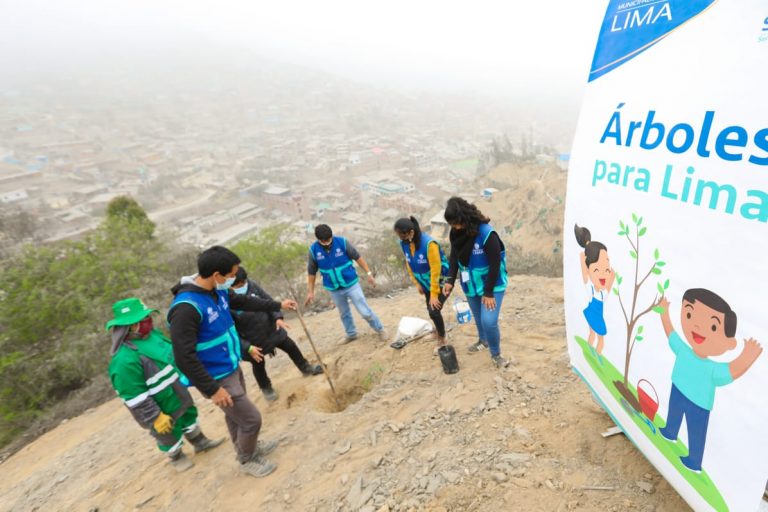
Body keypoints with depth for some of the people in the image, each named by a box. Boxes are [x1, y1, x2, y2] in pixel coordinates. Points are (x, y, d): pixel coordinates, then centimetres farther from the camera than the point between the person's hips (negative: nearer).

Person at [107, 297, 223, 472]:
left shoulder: (151, 333, -8)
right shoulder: (125, 359, -35)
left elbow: (172, 354, 9)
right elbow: (134, 396, -30)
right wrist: (155, 417, -22)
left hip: (178, 393, 8)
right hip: (161, 407, -8)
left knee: (189, 416, 27)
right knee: (169, 434, 19)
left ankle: (200, 442, 52)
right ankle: (176, 457, 47)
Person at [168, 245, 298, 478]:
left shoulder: (218, 291, -3)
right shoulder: (186, 307, -31)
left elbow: (243, 301, 16)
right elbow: (184, 357, -28)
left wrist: (277, 305, 22)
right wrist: (212, 389, -23)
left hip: (232, 367, 8)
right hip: (218, 378, -8)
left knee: (235, 414, 26)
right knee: (251, 418, 3)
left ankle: (248, 447, 48)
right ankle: (247, 461, 28)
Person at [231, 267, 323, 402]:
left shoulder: (251, 285, -16)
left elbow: (268, 301, -2)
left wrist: (278, 318, -15)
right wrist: (248, 348, -24)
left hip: (271, 329, 4)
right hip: (252, 341, -4)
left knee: (291, 347, 16)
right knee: (258, 366, 18)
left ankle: (306, 368, 42)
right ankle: (266, 388, 47)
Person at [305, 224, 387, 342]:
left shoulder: (342, 242, -17)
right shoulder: (313, 250, -13)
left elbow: (357, 257, -6)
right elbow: (311, 272, -1)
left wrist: (369, 274, -6)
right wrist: (310, 291, 2)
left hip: (351, 284, -2)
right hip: (334, 289, 2)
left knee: (365, 311, 1)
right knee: (344, 313, 20)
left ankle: (380, 329, 23)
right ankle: (351, 334, 42)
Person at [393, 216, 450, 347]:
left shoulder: (429, 244, -32)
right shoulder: (404, 243, -12)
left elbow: (435, 270, -27)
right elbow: (409, 264, 4)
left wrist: (434, 294, -23)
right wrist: (416, 283, 2)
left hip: (440, 282, -6)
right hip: (426, 283, 6)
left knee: (434, 311, -11)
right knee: (430, 310, 16)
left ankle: (442, 339, 13)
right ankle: (439, 329, 43)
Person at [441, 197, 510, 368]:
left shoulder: (487, 234, -28)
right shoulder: (455, 233, -8)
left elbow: (495, 264, -24)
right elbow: (454, 257, 3)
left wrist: (489, 292, -21)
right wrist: (450, 279, -10)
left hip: (492, 285, -6)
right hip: (470, 284, 6)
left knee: (489, 321, -11)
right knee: (478, 318, 21)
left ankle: (496, 354, 14)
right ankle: (483, 340, 50)